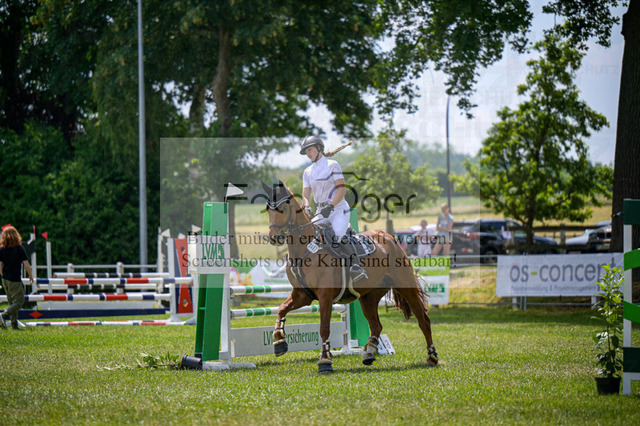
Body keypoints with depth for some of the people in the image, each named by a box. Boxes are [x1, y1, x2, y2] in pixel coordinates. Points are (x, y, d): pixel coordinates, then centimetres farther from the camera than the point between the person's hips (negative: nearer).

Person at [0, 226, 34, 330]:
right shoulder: (19, 248, -11)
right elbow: (26, 265, -11)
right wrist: (31, 276, 5)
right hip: (15, 280, -5)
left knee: (12, 302, 16)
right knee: (19, 301, 0)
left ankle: (14, 324, 14)